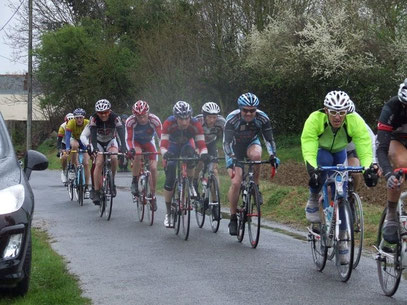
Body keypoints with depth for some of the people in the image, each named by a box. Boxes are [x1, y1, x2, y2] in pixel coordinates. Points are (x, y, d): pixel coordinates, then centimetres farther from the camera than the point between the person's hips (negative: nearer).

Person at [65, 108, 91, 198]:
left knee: (86, 164, -13)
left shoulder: (88, 123, -28)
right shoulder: (71, 123, -28)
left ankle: (86, 187, -5)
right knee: (75, 145, -38)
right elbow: (67, 136, -35)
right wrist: (67, 148, -50)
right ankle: (75, 166, -21)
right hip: (74, 139, 0)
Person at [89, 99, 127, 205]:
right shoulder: (94, 118, -27)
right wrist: (94, 148, -53)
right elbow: (93, 135, -36)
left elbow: (121, 133, -36)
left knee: (114, 158, -29)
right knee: (99, 163, -21)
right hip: (98, 142, 0)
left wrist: (123, 147, -52)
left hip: (111, 141, 0)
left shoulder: (115, 118, -27)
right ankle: (96, 192, -18)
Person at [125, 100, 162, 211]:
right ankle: (134, 182, -17)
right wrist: (130, 149, -47)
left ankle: (153, 195, 3)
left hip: (149, 143, 1)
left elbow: (161, 136, -28)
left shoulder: (154, 120, -30)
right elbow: (129, 139, -28)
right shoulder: (130, 121, -31)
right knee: (138, 155, -36)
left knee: (153, 167, -15)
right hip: (136, 143, -1)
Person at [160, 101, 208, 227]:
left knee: (189, 151, -36)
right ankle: (168, 212, 2)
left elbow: (201, 144, -33)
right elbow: (163, 145, -36)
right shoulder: (168, 123, -34)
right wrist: (165, 153, -57)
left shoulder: (195, 124, -32)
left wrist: (204, 153, -55)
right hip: (172, 145, -1)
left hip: (187, 144, 1)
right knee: (170, 179, -11)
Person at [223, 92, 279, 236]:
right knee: (236, 183, -15)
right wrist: (230, 159, -47)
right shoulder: (232, 119, -29)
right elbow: (227, 142, -31)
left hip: (252, 143, 1)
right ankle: (233, 218, -2)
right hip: (236, 147, -1)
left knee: (256, 155, -37)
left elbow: (269, 139, -20)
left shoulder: (262, 118, -23)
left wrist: (272, 155, -36)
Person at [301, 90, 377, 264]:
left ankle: (341, 238, 7)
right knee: (325, 162, -38)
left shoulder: (355, 121, -32)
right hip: (319, 151, -2)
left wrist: (368, 169, -56)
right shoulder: (315, 120, -36)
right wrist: (312, 169, -61)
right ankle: (313, 200, -13)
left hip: (340, 153, 2)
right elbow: (308, 148, -44)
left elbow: (365, 147, -38)